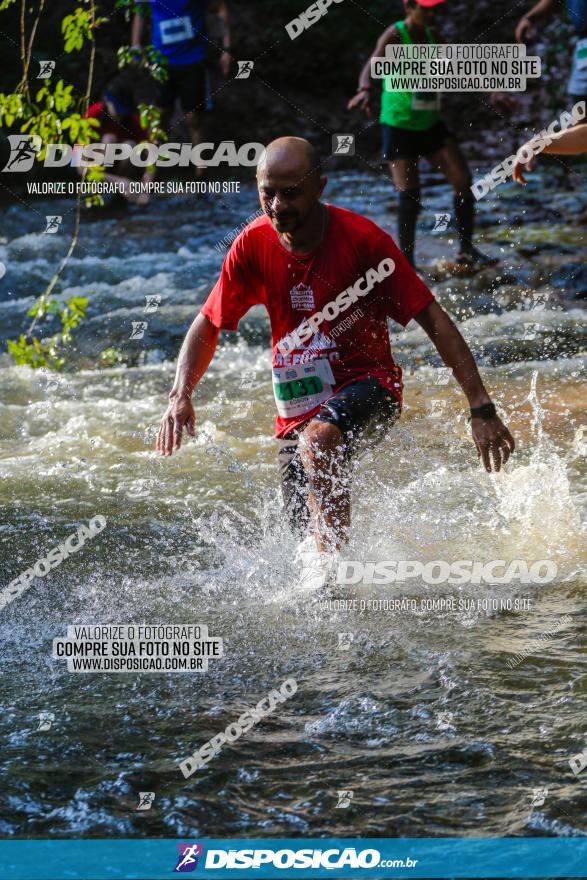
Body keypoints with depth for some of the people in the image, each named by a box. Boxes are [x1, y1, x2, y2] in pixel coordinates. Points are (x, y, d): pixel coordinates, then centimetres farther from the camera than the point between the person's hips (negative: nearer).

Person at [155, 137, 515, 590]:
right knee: (312, 545, 3)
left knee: (318, 438, -38)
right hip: (299, 405, 4)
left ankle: (330, 571, -32)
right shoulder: (254, 245, -9)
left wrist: (482, 409, -20)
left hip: (367, 383, -4)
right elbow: (208, 326, 4)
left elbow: (433, 319, -15)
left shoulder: (361, 238, -19)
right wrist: (181, 395, -13)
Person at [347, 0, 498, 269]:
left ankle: (466, 250, 12)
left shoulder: (431, 35, 6)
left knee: (463, 179, -1)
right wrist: (364, 90, -55)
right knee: (409, 196, -10)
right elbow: (372, 65, -33)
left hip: (431, 124, 6)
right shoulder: (395, 35, -15)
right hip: (399, 125, -6)